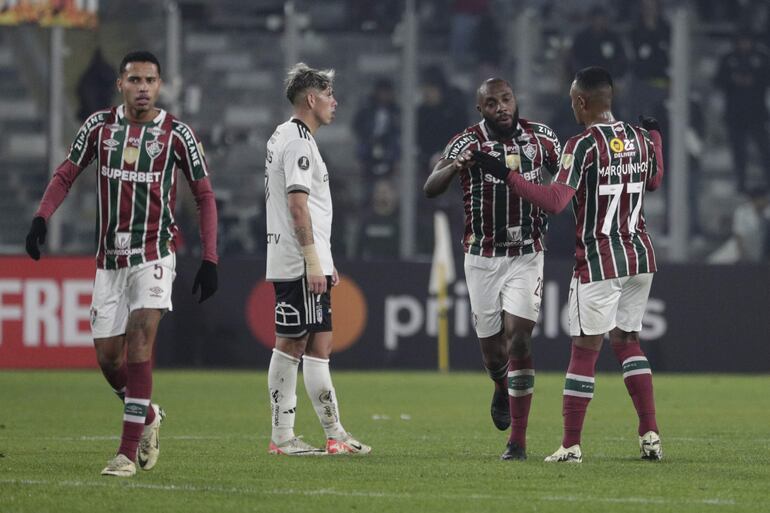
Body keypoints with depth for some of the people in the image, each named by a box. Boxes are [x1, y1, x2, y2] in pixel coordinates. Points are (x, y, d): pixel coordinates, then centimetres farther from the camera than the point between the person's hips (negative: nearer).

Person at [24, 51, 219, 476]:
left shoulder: (176, 134, -3)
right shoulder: (99, 126, 3)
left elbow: (204, 196, 2)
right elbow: (66, 174, 10)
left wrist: (209, 259, -5)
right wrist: (41, 217, -8)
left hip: (153, 255, -3)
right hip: (109, 258, 4)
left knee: (139, 340, -19)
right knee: (107, 356, 3)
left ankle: (128, 452, -18)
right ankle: (148, 417, 32)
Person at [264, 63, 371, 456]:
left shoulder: (282, 136, 19)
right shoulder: (298, 142, -13)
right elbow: (297, 205, -20)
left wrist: (322, 260, 26)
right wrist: (313, 260, -22)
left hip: (286, 263, 11)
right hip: (301, 262, -11)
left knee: (289, 345, 9)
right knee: (318, 346, -9)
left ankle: (282, 436, 8)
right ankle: (335, 436, -9)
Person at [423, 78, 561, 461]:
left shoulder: (540, 138, 1)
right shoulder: (468, 143, -8)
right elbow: (430, 189, -21)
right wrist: (454, 167, -41)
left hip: (526, 256, 0)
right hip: (482, 257, 0)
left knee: (518, 337, -13)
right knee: (490, 343, 7)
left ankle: (518, 440, -12)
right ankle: (502, 389, 45)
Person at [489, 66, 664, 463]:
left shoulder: (585, 144, -14)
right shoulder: (639, 138, 7)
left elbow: (555, 201, -23)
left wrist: (507, 176, -20)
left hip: (599, 262, -6)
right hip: (640, 256, 6)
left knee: (585, 349, -2)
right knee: (627, 341, 17)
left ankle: (571, 445, 1)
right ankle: (650, 434, 8)